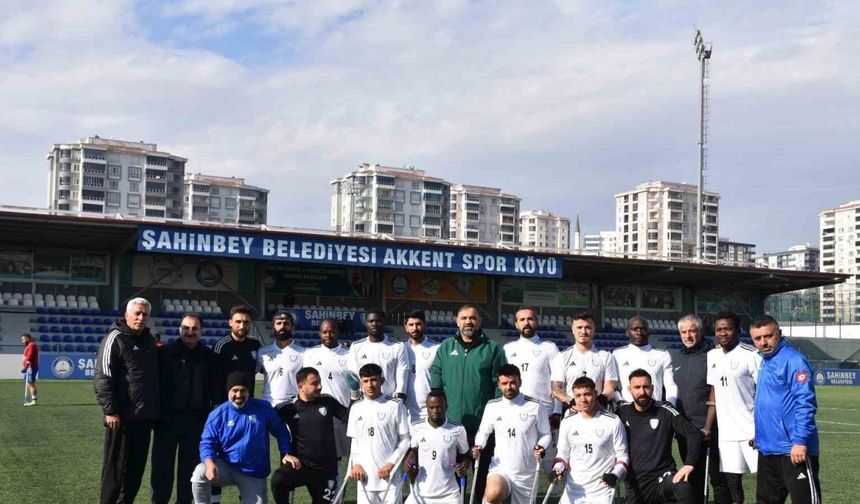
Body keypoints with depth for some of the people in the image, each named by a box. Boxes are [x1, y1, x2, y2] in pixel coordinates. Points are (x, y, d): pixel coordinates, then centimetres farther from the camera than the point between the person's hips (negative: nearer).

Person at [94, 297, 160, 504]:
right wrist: (110, 411, -18)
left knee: (136, 467, 11)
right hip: (123, 417, -7)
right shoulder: (115, 339, -8)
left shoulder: (149, 340, 15)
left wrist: (155, 409, 17)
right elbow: (103, 378, -13)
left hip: (144, 416, 7)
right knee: (116, 468, 0)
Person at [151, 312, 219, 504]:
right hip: (167, 418, -2)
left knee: (190, 467, 8)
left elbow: (215, 389, 8)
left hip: (197, 420, 2)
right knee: (162, 466, 4)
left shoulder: (209, 356, 7)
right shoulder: (165, 352, 1)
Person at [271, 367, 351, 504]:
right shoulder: (288, 408, -6)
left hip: (326, 469, 2)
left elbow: (350, 416, 4)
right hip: (301, 464, -2)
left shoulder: (328, 402, -1)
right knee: (278, 479, -29)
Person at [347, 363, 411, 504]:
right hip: (365, 476, 3)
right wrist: (356, 464, 1)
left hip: (390, 476, -3)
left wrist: (391, 464, -11)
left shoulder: (396, 406, -4)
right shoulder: (356, 408, 9)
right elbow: (355, 441, 15)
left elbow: (405, 440, -2)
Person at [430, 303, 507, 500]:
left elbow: (500, 384, -2)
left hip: (483, 425, -2)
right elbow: (436, 381, 8)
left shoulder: (492, 349, 1)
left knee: (483, 472, 8)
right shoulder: (445, 348, 9)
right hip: (451, 422, 2)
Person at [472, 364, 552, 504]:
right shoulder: (492, 406, 0)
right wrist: (478, 447, -7)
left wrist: (541, 448, -17)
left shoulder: (535, 406, -6)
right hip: (500, 468, -1)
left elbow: (546, 434, 4)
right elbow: (483, 431, 13)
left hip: (527, 473, 1)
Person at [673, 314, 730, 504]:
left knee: (718, 477, -2)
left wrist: (708, 427, -13)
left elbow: (715, 396, -10)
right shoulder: (676, 358, 12)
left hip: (709, 429, -6)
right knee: (693, 478, 12)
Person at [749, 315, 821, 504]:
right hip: (767, 448, 10)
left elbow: (805, 403, -20)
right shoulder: (765, 361, 15)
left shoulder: (793, 360, -13)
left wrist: (800, 441, -25)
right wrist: (759, 435, 20)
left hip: (793, 449, -9)